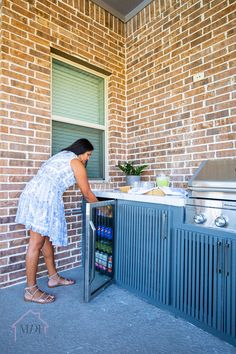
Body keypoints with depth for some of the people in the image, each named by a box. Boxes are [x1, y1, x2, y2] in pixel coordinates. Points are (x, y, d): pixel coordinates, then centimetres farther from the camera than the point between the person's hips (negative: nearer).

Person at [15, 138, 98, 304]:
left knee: (46, 237, 15)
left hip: (31, 193, 10)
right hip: (44, 197, -10)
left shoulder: (61, 155, 26)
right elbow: (87, 193, 1)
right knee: (36, 243, -3)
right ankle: (31, 290, 10)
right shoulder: (76, 162, 0)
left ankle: (54, 277, 29)